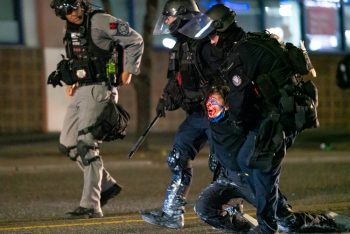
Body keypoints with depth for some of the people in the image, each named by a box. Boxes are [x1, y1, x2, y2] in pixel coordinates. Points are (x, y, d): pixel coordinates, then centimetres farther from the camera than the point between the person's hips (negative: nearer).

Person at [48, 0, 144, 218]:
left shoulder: (100, 21, -11)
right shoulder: (70, 30, 13)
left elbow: (135, 41, -10)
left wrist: (128, 71, -7)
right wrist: (73, 80, 14)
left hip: (99, 91, -9)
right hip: (80, 92, 9)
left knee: (86, 145, -15)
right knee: (68, 144, 10)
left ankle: (91, 206, -14)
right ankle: (107, 184, 20)